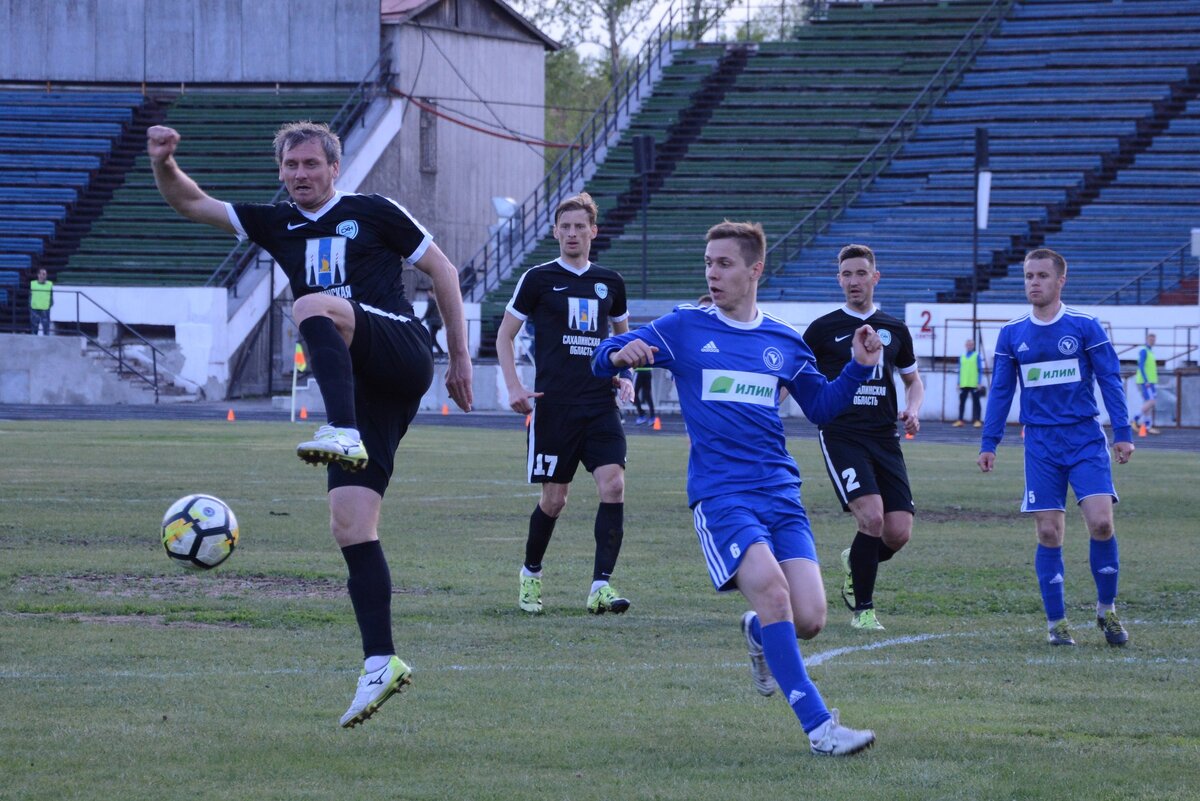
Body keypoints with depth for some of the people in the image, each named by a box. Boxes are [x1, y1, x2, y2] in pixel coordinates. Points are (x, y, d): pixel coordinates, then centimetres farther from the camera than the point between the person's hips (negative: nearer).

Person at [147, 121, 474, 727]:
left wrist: (460, 357, 9)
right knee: (349, 523, -7)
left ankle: (342, 434, -54)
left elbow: (441, 268, 13)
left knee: (312, 306, -33)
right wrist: (164, 163, -3)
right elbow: (190, 203, 18)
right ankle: (380, 664, -9)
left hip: (401, 352, -6)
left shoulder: (374, 213, 10)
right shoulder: (276, 226, 22)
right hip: (359, 390, 6)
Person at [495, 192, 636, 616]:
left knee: (613, 485, -14)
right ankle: (530, 574, 26)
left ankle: (601, 585, -13)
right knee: (554, 498, 0)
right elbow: (504, 335, 6)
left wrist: (625, 375, 9)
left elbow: (623, 335, 27)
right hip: (553, 405, -3)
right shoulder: (539, 278, 1)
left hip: (600, 403, 3)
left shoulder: (610, 282, 11)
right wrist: (514, 387, -6)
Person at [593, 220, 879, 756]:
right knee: (772, 589, -28)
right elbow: (604, 360, 2)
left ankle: (760, 634, 27)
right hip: (720, 494, -3)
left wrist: (860, 367, 7)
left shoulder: (784, 342, 14)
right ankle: (818, 725, -22)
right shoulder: (684, 328, 5)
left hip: (781, 495, 3)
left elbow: (821, 407, 24)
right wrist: (620, 355, -22)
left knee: (809, 620, -11)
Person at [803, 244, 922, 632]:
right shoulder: (824, 328, 3)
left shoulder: (894, 330, 12)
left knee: (899, 532, -6)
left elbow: (914, 380, 24)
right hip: (841, 436, -4)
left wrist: (913, 410, 4)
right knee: (872, 517, -22)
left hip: (885, 440, 4)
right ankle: (862, 608, -6)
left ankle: (854, 564, 28)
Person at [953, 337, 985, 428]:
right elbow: (960, 371, 17)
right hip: (963, 384, 4)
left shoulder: (977, 356, 2)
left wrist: (979, 383, -8)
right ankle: (960, 420, 7)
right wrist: (959, 383, 10)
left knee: (976, 402, -1)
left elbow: (980, 370, -1)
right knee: (962, 402, 4)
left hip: (974, 384, -4)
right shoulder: (962, 357, 14)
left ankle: (977, 420, 0)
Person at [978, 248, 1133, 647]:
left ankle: (1107, 610, 6)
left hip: (1086, 439, -2)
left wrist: (1123, 433, -5)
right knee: (1049, 534, -2)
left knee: (1100, 523, -13)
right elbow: (1000, 391, 11)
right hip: (1041, 445, 2)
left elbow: (1110, 381, 1)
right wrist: (989, 443, 7)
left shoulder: (1085, 327, -1)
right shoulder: (1012, 334, 6)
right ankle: (1056, 622, 7)